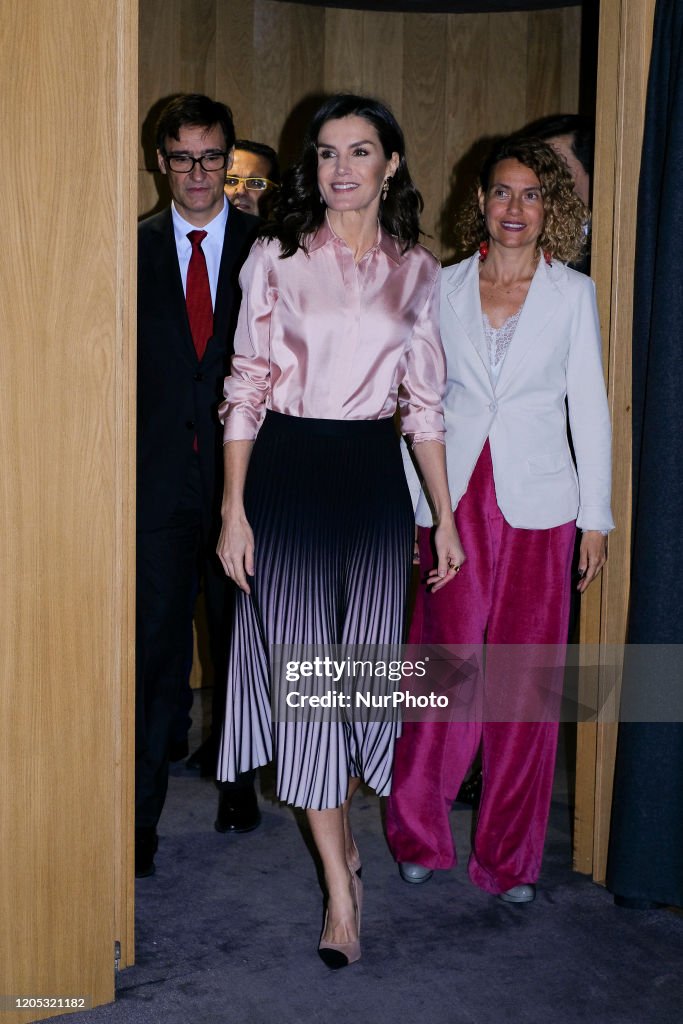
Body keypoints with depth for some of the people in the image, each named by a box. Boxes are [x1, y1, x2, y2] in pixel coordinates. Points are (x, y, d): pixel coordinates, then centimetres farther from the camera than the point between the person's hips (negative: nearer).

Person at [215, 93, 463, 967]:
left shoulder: (416, 271, 8)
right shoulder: (275, 257, 1)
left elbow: (424, 400, 10)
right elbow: (246, 386, -1)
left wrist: (446, 516, 8)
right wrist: (234, 510, -6)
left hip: (375, 476, 2)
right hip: (287, 472, -2)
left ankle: (340, 822, 31)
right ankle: (341, 886, 6)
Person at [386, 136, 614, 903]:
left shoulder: (573, 293, 3)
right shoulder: (444, 288, 6)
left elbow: (589, 407, 4)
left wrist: (596, 516, 2)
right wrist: (409, 503, 7)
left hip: (537, 503, 0)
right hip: (454, 500, 1)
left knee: (526, 680, 4)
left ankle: (509, 854, 19)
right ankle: (420, 835, 19)